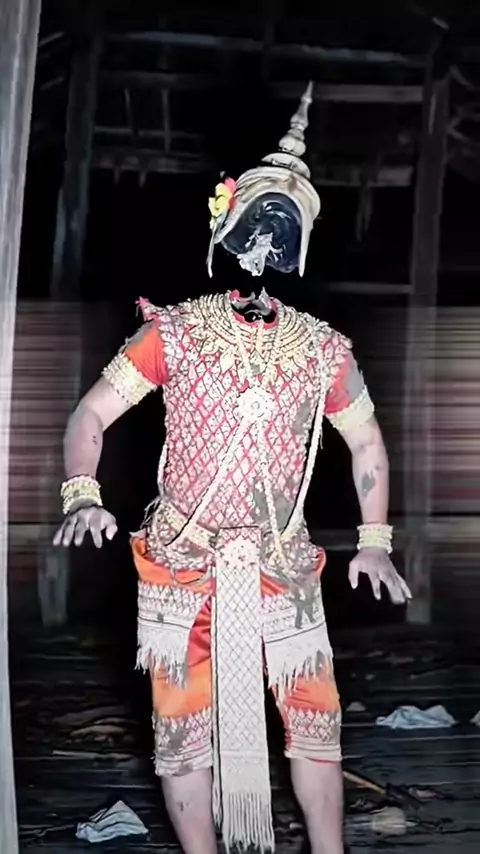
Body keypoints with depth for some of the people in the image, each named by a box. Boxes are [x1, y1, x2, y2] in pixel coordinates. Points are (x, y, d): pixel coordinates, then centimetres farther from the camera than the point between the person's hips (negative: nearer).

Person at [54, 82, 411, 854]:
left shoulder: (322, 351, 1)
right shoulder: (174, 333, -4)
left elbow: (367, 443, 13)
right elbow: (92, 414, -3)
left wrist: (374, 543, 9)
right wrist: (82, 496, -21)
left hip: (282, 567, 2)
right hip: (182, 564, -2)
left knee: (315, 716, 7)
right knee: (185, 726, 4)